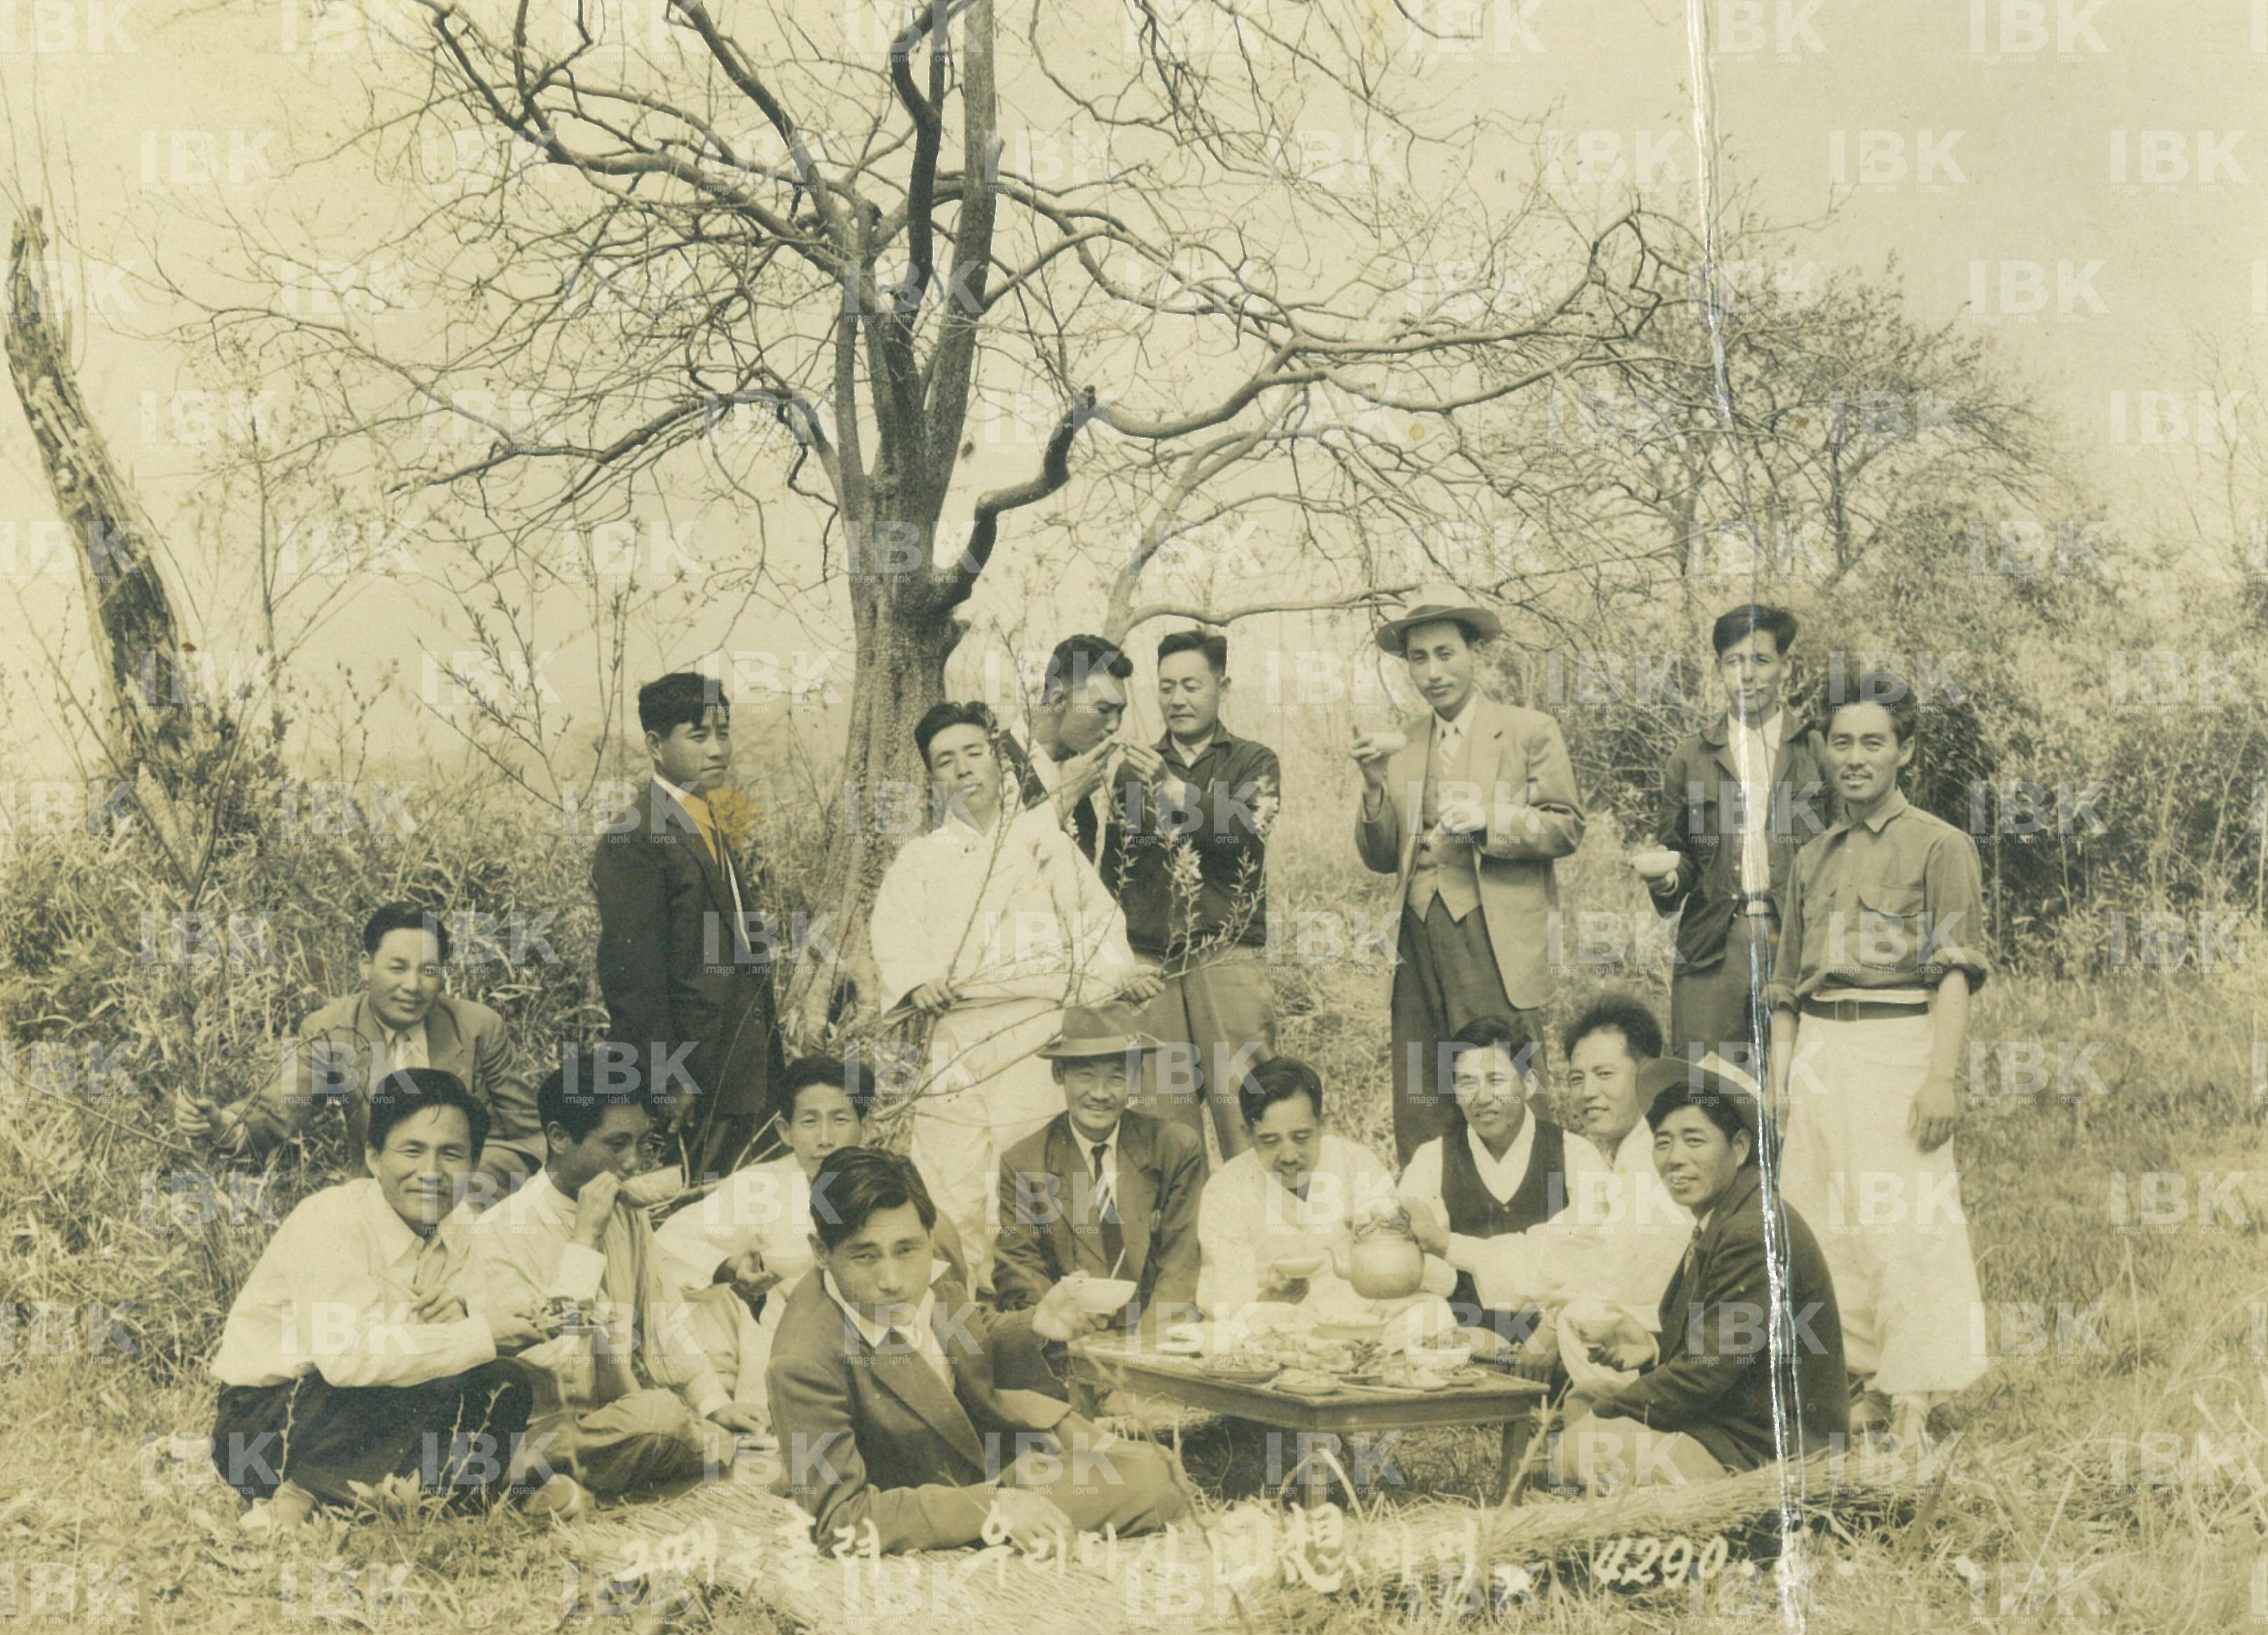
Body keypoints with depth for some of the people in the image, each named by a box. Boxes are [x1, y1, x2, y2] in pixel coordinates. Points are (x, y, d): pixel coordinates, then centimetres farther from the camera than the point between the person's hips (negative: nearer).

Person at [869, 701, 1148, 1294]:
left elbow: (1093, 913, 12)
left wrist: (1118, 971, -7)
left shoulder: (1044, 839, 19)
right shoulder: (919, 858, 18)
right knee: (956, 1177, -10)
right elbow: (896, 934, 4)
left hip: (1046, 1030, 0)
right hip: (965, 1038, 0)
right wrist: (919, 981, -17)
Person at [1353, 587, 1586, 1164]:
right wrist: (1375, 787, -3)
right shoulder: (1400, 747, 16)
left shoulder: (1528, 731, 5)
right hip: (1418, 941, 4)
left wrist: (1489, 821, -14)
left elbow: (1566, 828, 2)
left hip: (1495, 940, -4)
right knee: (1417, 1114, 1)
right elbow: (1380, 858, 14)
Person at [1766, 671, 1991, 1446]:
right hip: (1818, 1054, 6)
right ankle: (1859, 1388, 12)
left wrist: (1942, 1076, -16)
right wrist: (1779, 1077, 11)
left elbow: (1956, 972, -7)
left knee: (1907, 1223, -8)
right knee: (1825, 1223, 4)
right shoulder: (1814, 858, 17)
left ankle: (1912, 1410, -5)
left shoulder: (1940, 846, 0)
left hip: (1898, 1048, -6)